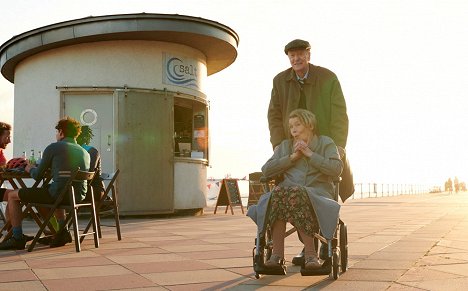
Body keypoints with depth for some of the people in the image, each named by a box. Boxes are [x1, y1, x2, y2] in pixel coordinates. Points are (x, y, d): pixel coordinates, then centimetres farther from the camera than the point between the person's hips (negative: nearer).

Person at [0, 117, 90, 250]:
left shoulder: (53, 148, 0)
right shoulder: (85, 153, 16)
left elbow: (37, 175, 6)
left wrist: (30, 169, 28)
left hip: (59, 193, -7)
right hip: (79, 197, 7)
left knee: (12, 195, 9)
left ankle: (17, 238, 7)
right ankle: (63, 231, 29)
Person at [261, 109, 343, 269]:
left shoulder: (326, 143, 13)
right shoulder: (284, 146, 20)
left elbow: (336, 169, -4)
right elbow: (266, 170, 7)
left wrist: (310, 154, -5)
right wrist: (292, 157, -1)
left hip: (317, 193, -2)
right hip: (290, 192, 3)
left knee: (295, 193, -37)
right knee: (278, 191, -35)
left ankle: (310, 253, -36)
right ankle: (277, 252, -35)